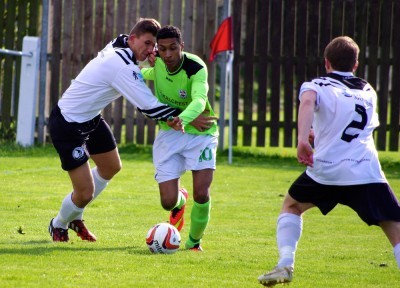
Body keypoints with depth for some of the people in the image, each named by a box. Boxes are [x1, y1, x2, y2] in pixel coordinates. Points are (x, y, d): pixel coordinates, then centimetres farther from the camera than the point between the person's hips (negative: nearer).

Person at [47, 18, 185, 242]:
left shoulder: (117, 47, -2)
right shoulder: (123, 67, -29)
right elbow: (149, 106, -31)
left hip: (91, 118, 10)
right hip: (68, 126, -10)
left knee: (112, 167, 27)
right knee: (85, 193, -9)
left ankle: (75, 216, 43)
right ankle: (59, 225, 23)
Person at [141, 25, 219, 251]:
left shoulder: (196, 68, -26)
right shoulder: (157, 61, -10)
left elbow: (199, 100, -46)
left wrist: (183, 119, -64)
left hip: (200, 133, -3)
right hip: (169, 134, 3)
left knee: (202, 195, -16)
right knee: (168, 202, -7)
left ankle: (194, 241, 14)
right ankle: (180, 201, 35)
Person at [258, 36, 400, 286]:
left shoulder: (318, 85, 10)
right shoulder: (368, 92, 24)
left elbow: (307, 100, -14)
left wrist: (303, 140, -24)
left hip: (326, 169, -1)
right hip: (367, 172, 1)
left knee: (292, 206, 27)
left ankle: (285, 263, 12)